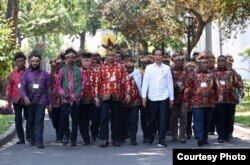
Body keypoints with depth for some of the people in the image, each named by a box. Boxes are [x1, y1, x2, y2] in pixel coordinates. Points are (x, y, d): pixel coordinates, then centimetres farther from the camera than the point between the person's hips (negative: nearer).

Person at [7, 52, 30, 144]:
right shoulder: (13, 74, 6)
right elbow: (9, 88, 10)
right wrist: (9, 100, 9)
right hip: (16, 100, 2)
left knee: (29, 118, 4)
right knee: (18, 119, 2)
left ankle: (28, 136, 22)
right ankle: (21, 138, 8)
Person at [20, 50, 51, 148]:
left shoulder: (44, 74, 6)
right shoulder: (26, 73, 6)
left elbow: (48, 89, 8)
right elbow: (22, 87, 0)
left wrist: (49, 102, 7)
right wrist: (25, 97, -19)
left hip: (41, 101, -2)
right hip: (30, 101, 2)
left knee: (39, 121, -9)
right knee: (31, 121, 11)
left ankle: (39, 141, -13)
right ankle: (32, 140, 24)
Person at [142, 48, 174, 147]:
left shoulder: (166, 68, 5)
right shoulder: (149, 68, 5)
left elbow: (170, 83, 6)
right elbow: (145, 82, 3)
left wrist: (171, 98, 4)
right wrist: (143, 96, -3)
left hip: (164, 97, 0)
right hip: (152, 97, 0)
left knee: (163, 119, -3)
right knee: (152, 118, 7)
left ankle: (161, 140, 1)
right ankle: (151, 136, 28)